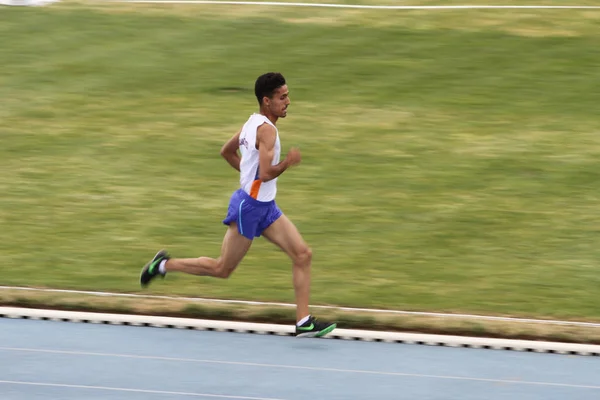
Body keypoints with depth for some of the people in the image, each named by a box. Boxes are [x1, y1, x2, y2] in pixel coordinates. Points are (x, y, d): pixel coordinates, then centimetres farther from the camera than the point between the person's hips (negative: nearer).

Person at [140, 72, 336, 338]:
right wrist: (287, 162, -17)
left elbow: (226, 151, 22)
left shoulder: (253, 122, 9)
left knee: (303, 255, -2)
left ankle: (304, 322, -3)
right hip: (249, 206, -10)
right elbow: (265, 174, -31)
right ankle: (165, 265, 20)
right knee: (222, 269, 4)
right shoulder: (266, 130, -20)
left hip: (266, 206, 10)